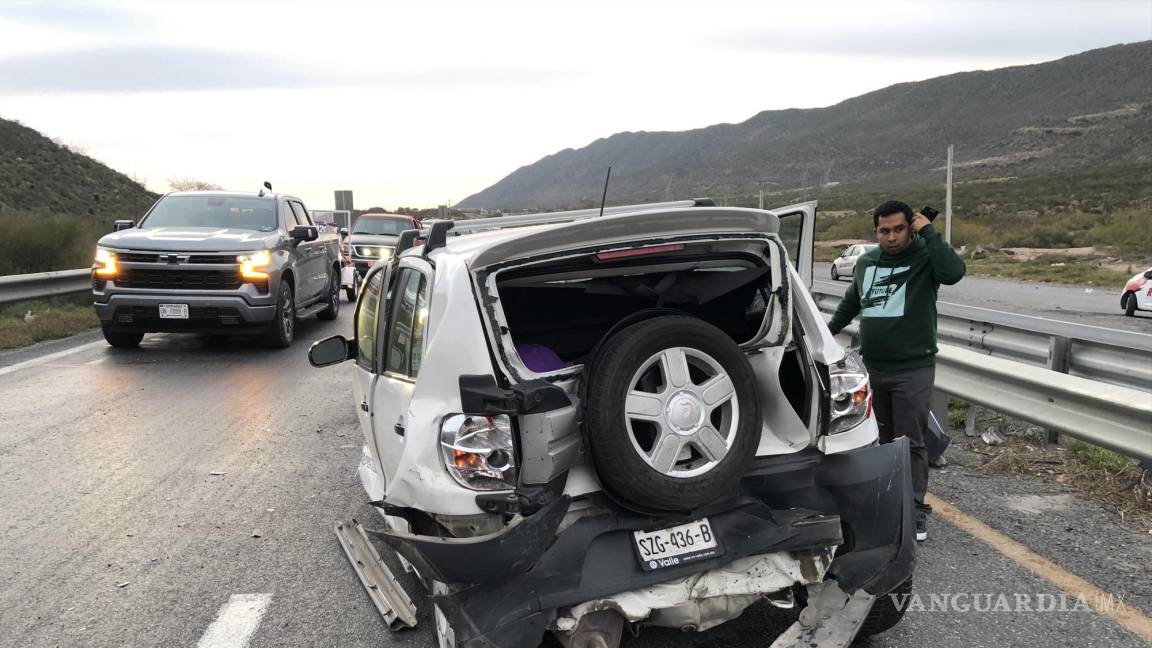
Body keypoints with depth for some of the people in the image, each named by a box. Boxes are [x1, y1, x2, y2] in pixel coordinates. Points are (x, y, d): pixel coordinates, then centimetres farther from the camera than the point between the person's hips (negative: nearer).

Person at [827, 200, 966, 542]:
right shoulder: (866, 263, 9)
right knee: (880, 439, 16)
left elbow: (954, 272, -30)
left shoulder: (924, 258, -8)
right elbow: (849, 303, 25)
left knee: (911, 443, -1)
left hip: (913, 370, -5)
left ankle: (916, 511, 9)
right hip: (871, 369, 6)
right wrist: (828, 332, 30)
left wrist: (928, 231, -23)